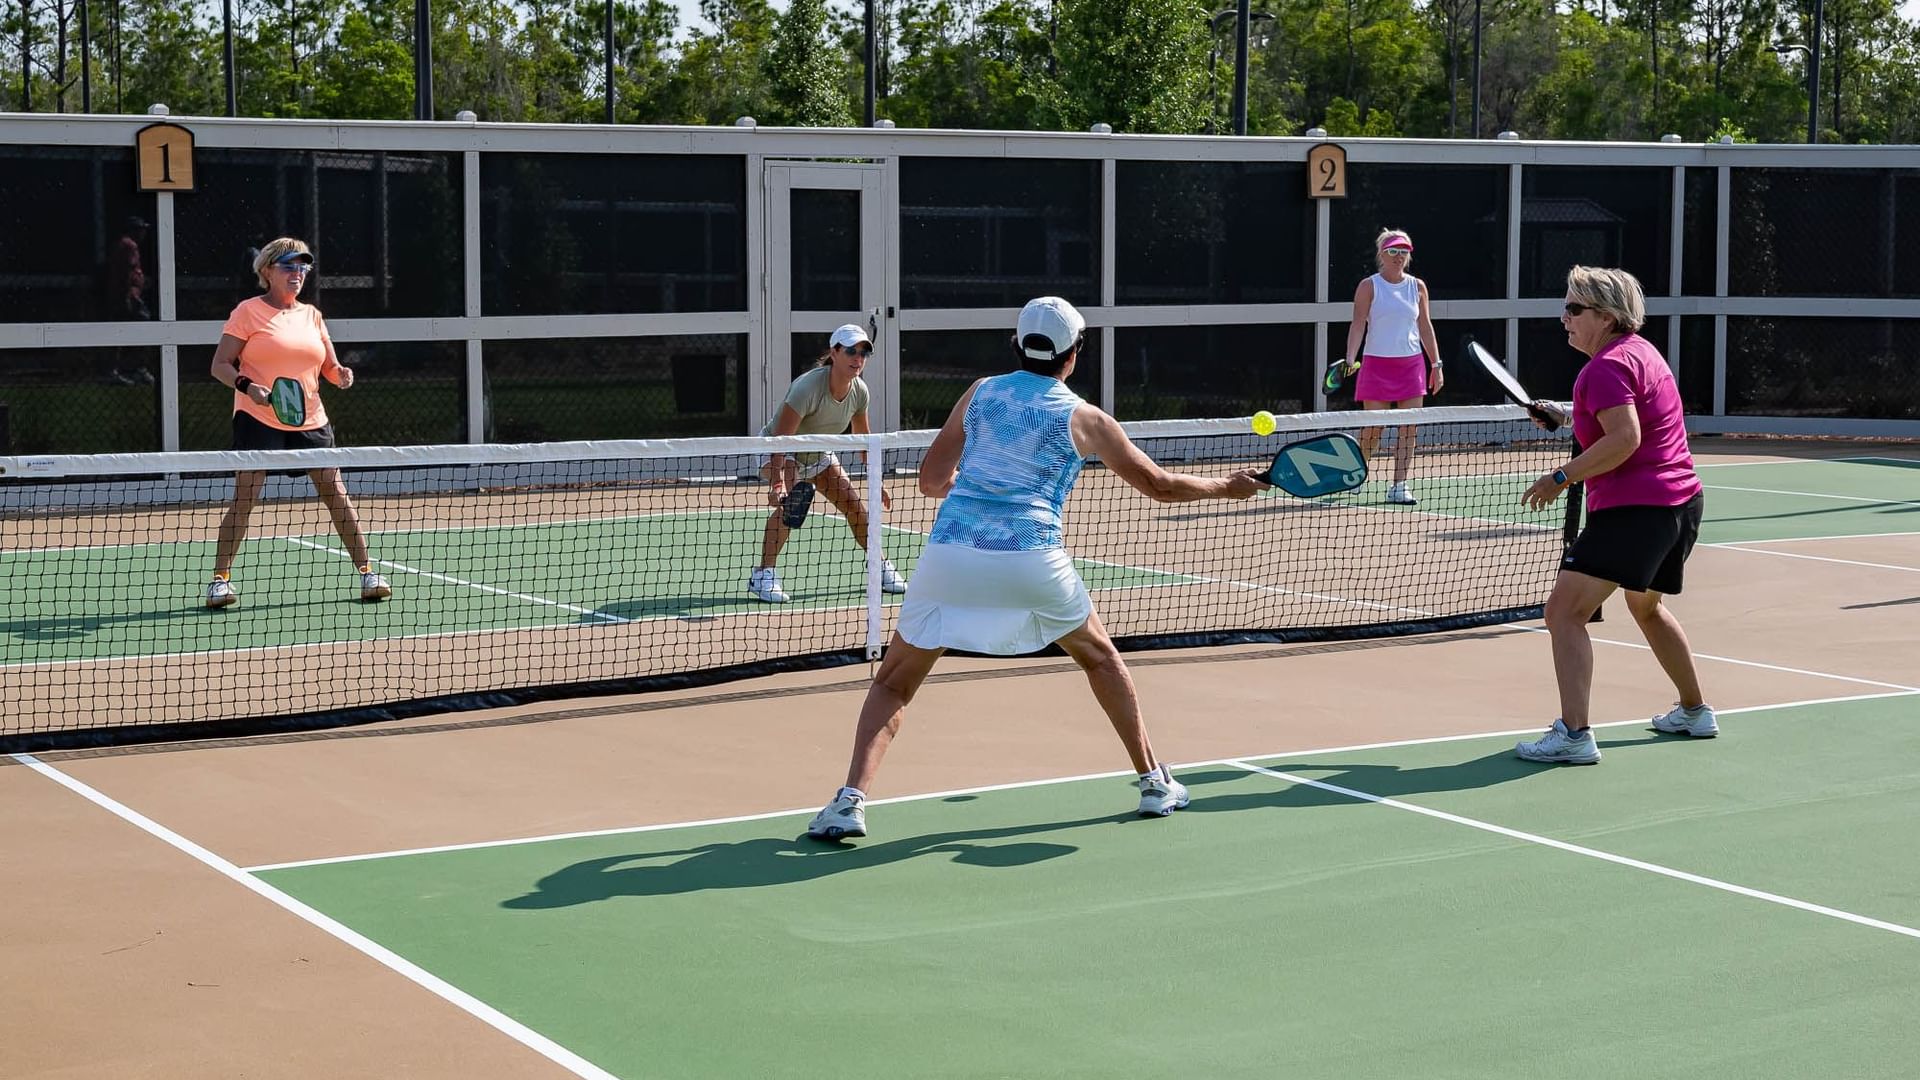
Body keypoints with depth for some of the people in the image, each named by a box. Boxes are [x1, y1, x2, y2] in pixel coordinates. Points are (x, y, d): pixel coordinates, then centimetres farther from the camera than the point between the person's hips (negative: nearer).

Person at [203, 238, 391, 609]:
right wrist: (246, 386, -21)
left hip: (310, 422, 4)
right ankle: (220, 579, -1)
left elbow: (330, 367, 18)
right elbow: (220, 365, -3)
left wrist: (341, 374, -5)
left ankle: (366, 573, 10)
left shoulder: (312, 315, 13)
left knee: (336, 494, 2)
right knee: (244, 498, -10)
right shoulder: (249, 311, -1)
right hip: (259, 421, -4)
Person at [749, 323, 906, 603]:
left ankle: (881, 570, 18)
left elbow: (862, 436, 5)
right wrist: (777, 481, -50)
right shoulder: (809, 387, -35)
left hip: (818, 454, 7)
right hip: (779, 453, -7)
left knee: (855, 504, 0)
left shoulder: (859, 391, -13)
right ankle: (763, 575, -26)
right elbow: (781, 438, -39)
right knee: (789, 503, -31)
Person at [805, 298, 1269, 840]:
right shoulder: (1084, 419, 10)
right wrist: (1227, 486, 33)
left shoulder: (980, 393, 16)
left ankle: (851, 800, -7)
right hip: (1032, 558, -1)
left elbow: (931, 480, 21)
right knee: (1100, 657, 25)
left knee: (894, 682, 12)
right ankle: (1154, 782, 30)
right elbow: (1161, 485, 17)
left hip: (949, 552, 1)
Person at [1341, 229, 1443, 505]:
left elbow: (1425, 326, 13)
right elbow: (1358, 325, -8)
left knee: (1408, 430, -2)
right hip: (1377, 363, -4)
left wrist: (1436, 365, 11)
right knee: (1373, 429, -1)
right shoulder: (1369, 287, -3)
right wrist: (1350, 360, -20)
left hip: (1412, 363, 4)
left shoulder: (1417, 286, 8)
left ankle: (1398, 487, 2)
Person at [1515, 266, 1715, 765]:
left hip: (1634, 508, -11)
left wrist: (1561, 477, -21)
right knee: (1647, 607, 32)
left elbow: (1625, 439, -27)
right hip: (1683, 500, 11)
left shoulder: (1605, 367, -15)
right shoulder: (1641, 350, 15)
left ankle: (1573, 734, -23)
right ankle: (1694, 711, 43)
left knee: (1565, 612, -14)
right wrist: (1569, 416, 21)